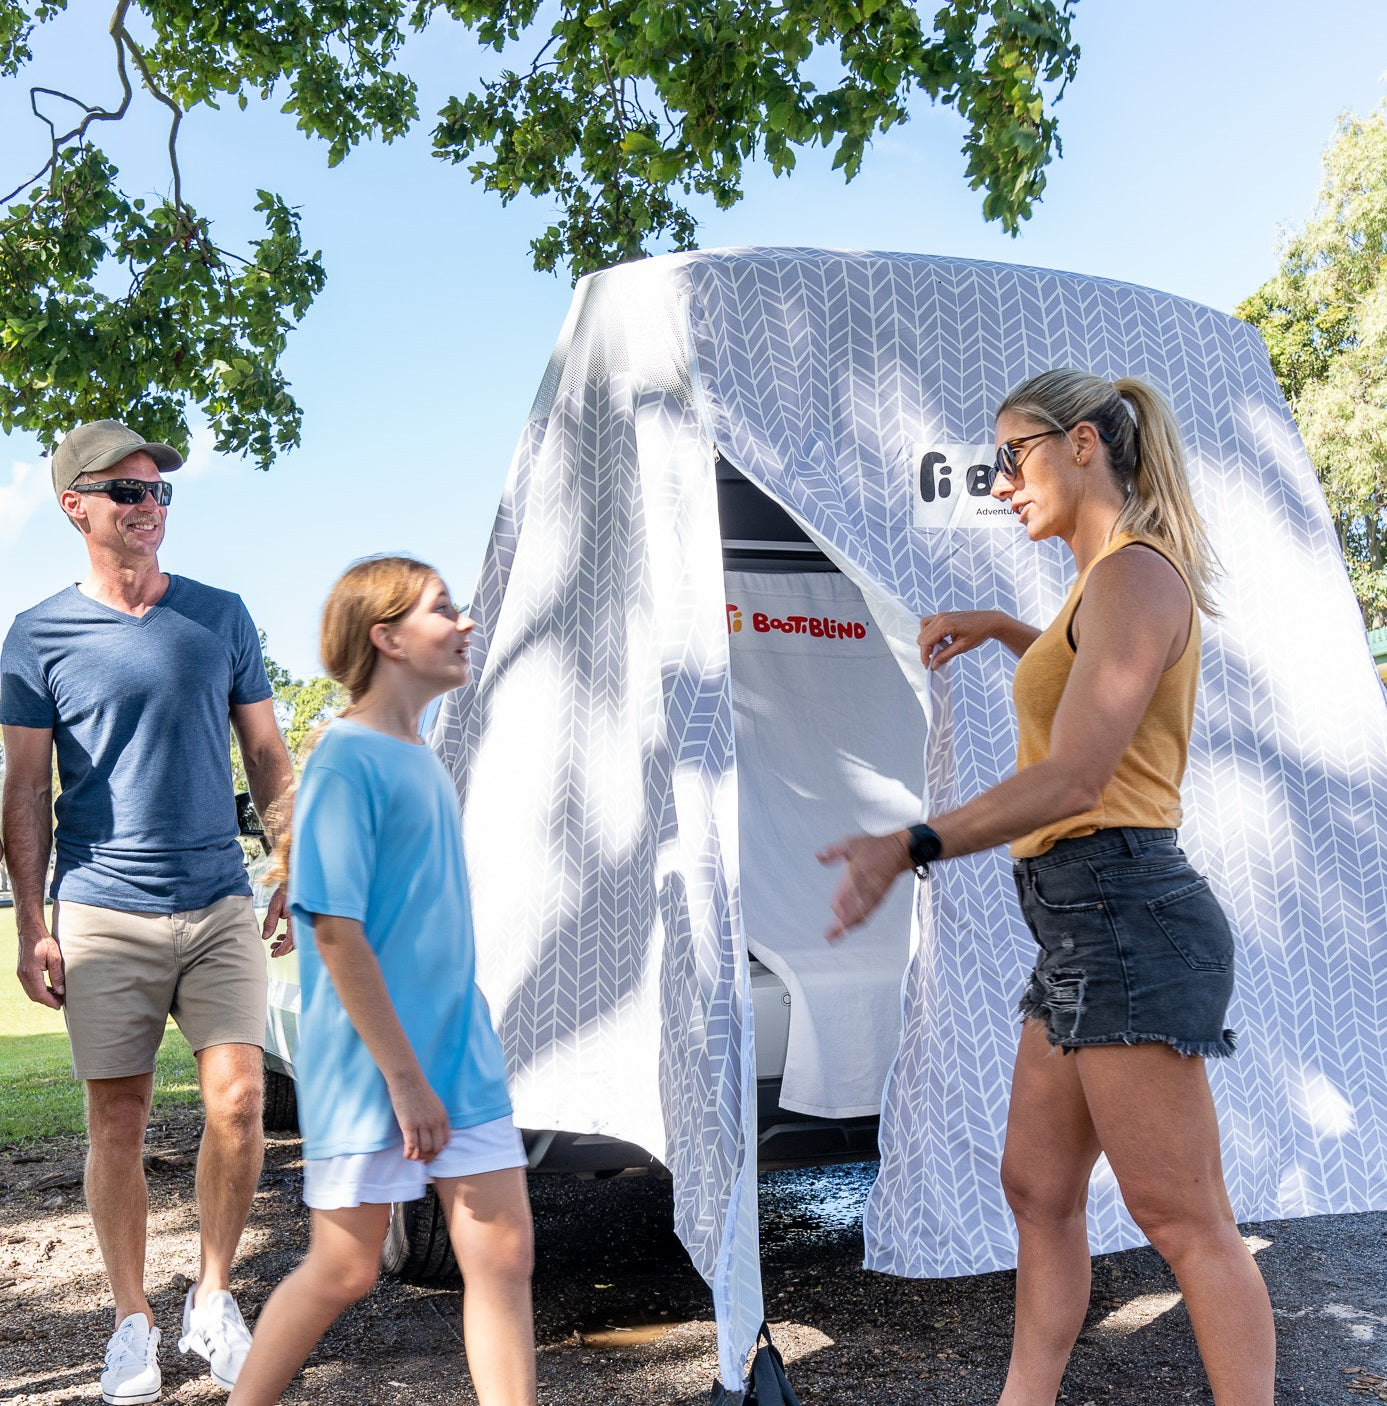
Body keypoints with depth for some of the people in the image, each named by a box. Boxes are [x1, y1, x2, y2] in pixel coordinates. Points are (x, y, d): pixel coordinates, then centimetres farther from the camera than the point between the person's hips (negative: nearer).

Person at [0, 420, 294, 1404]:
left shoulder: (220, 616, 8)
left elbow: (269, 759, 12)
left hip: (220, 903, 1)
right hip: (103, 914, -1)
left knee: (237, 1101, -6)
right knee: (118, 1120, 4)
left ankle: (215, 1298, 14)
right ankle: (133, 1319, 19)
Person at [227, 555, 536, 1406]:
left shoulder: (424, 760, 11)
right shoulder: (346, 763, -15)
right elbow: (335, 931, -19)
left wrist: (445, 1065, 19)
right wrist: (405, 1077, -19)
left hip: (463, 1057, 7)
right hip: (371, 1071, -7)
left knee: (504, 1259, 5)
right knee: (346, 1270, 8)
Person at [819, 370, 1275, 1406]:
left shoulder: (1134, 576, -12)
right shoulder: (1116, 582, 18)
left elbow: (1071, 779, -23)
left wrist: (909, 847, -28)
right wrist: (996, 627, 33)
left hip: (1123, 912, -10)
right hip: (1085, 926, 10)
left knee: (1182, 1219, -5)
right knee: (1038, 1190, 13)